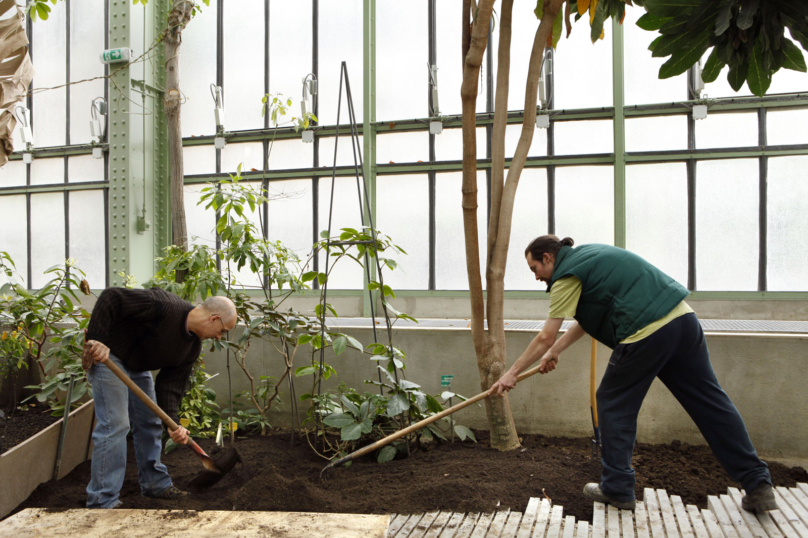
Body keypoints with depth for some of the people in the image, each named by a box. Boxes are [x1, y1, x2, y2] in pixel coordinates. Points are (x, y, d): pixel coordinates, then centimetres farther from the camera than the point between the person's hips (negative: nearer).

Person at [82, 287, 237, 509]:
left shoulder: (193, 347, -4)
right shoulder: (163, 305, -29)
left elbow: (172, 383, -3)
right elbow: (111, 298, -29)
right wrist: (96, 340, -34)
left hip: (137, 366, 9)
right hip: (107, 355, -9)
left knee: (150, 423, 12)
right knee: (115, 424, -12)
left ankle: (155, 484, 27)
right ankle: (103, 502, -2)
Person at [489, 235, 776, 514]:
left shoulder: (567, 275, -2)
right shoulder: (588, 255, 24)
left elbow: (545, 337, -2)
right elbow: (587, 319, 30)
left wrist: (512, 373, 7)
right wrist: (556, 350, 30)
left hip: (647, 332, -9)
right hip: (683, 317, 9)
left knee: (614, 404, 9)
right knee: (711, 402, 12)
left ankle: (617, 489, 17)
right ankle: (758, 485, 17)